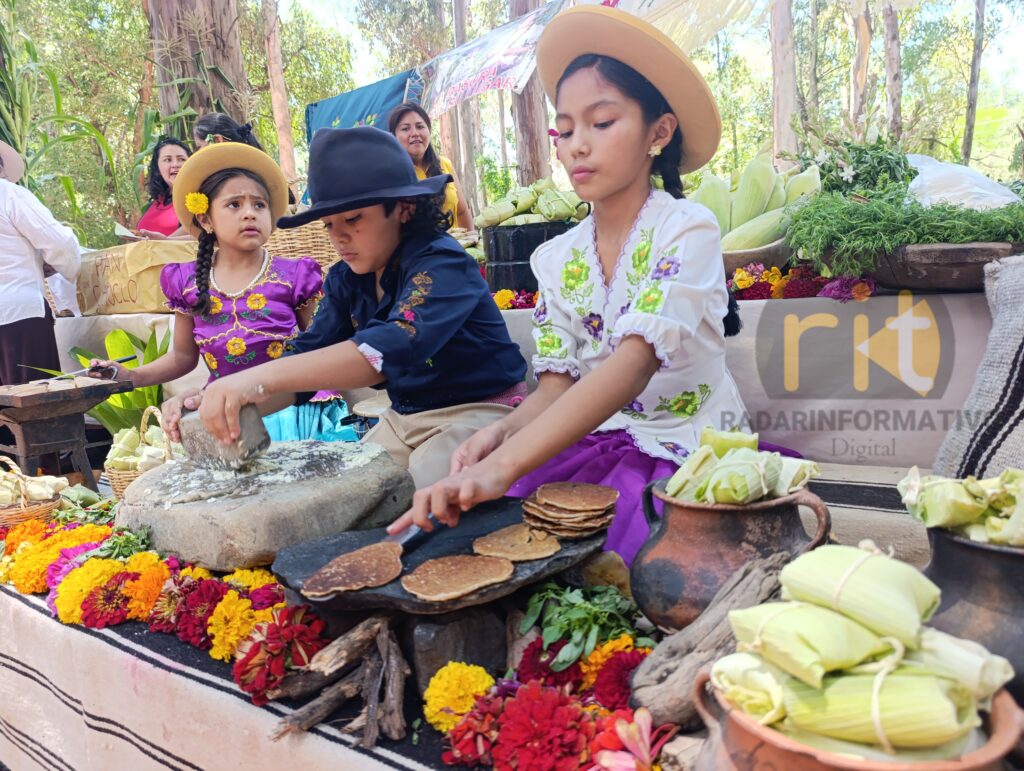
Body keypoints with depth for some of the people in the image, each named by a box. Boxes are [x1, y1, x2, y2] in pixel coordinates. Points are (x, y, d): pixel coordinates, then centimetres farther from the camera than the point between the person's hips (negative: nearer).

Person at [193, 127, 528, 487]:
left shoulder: (440, 263, -22)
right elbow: (309, 353, -4)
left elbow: (397, 345, -40)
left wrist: (263, 376, -50)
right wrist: (226, 401, -25)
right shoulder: (345, 279, 2)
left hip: (478, 412, -7)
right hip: (402, 418, 7)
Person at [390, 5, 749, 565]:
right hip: (590, 449, 5)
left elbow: (636, 361, -26)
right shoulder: (557, 259, 6)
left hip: (685, 451, -4)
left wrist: (505, 465, -38)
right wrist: (502, 432, -22)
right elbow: (556, 386, 3)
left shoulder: (687, 230, -11)